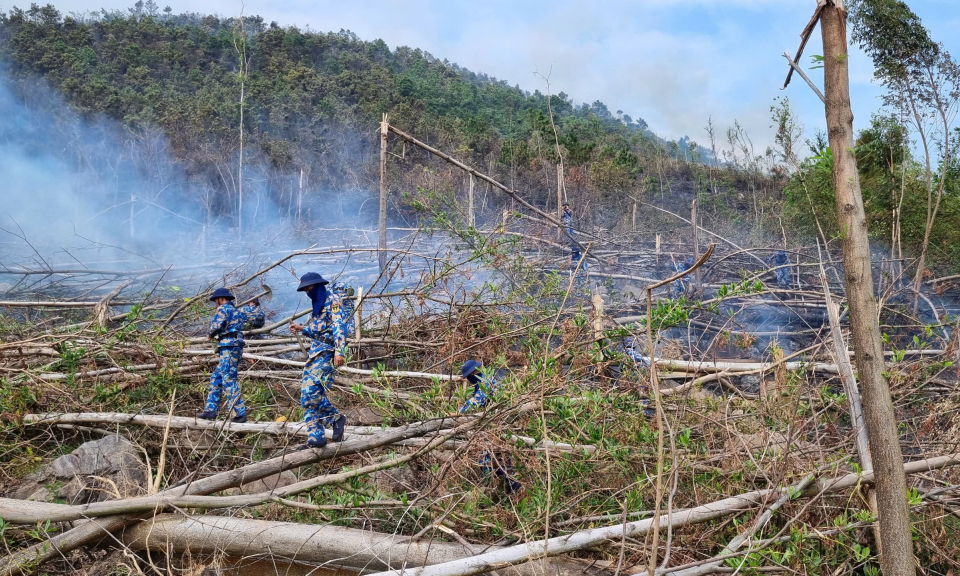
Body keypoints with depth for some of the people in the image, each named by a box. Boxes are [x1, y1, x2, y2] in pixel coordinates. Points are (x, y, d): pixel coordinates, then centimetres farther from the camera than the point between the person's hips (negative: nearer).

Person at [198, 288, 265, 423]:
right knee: (216, 378, 15)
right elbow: (259, 317, 19)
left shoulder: (223, 309, -2)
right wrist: (254, 305, 35)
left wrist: (210, 334, 3)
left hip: (228, 347, -9)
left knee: (228, 380, -10)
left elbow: (217, 325, -17)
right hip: (236, 347, 9)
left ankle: (241, 414, -14)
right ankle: (211, 410, 15)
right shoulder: (239, 311, 20)